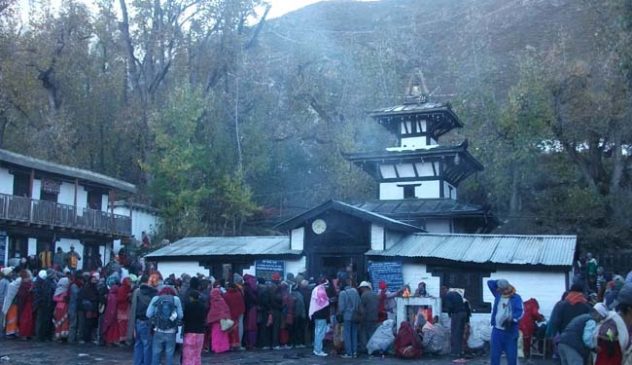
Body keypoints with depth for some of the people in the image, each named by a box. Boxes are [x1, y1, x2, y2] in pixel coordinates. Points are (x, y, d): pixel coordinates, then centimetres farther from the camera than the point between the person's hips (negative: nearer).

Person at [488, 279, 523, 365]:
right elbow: (490, 283, 14)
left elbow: (519, 312, -15)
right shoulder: (498, 295, 8)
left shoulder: (516, 298, -5)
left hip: (510, 332, -3)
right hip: (497, 330, 3)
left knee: (511, 355, 3)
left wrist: (511, 319, -30)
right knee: (495, 355, 6)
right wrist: (499, 282, 0)